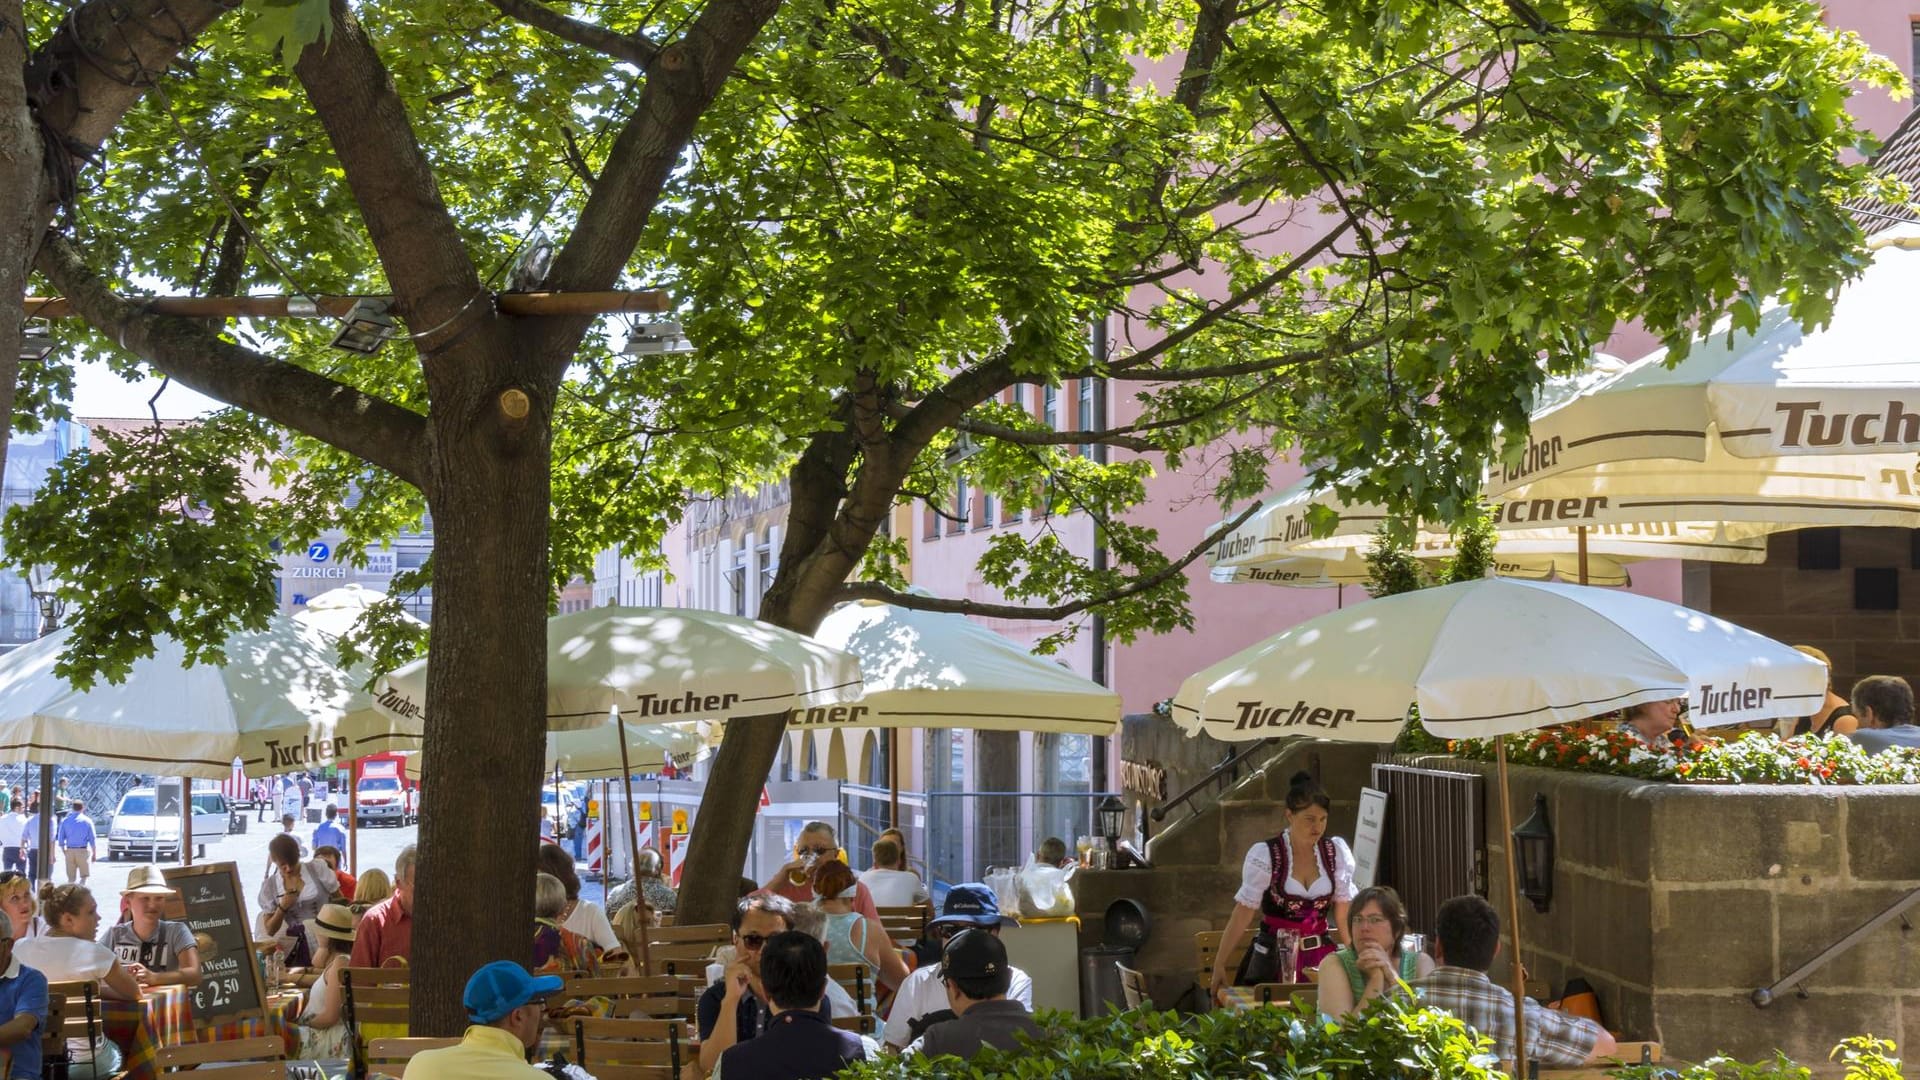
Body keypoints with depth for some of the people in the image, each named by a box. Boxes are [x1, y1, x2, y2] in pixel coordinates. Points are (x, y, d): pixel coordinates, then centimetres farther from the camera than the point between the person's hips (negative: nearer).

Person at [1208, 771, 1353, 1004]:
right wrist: (1219, 965, -10)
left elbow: (1343, 909, 9)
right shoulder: (1264, 854, -10)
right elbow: (1244, 912, -8)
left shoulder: (1336, 851, 1)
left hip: (1322, 954, 3)